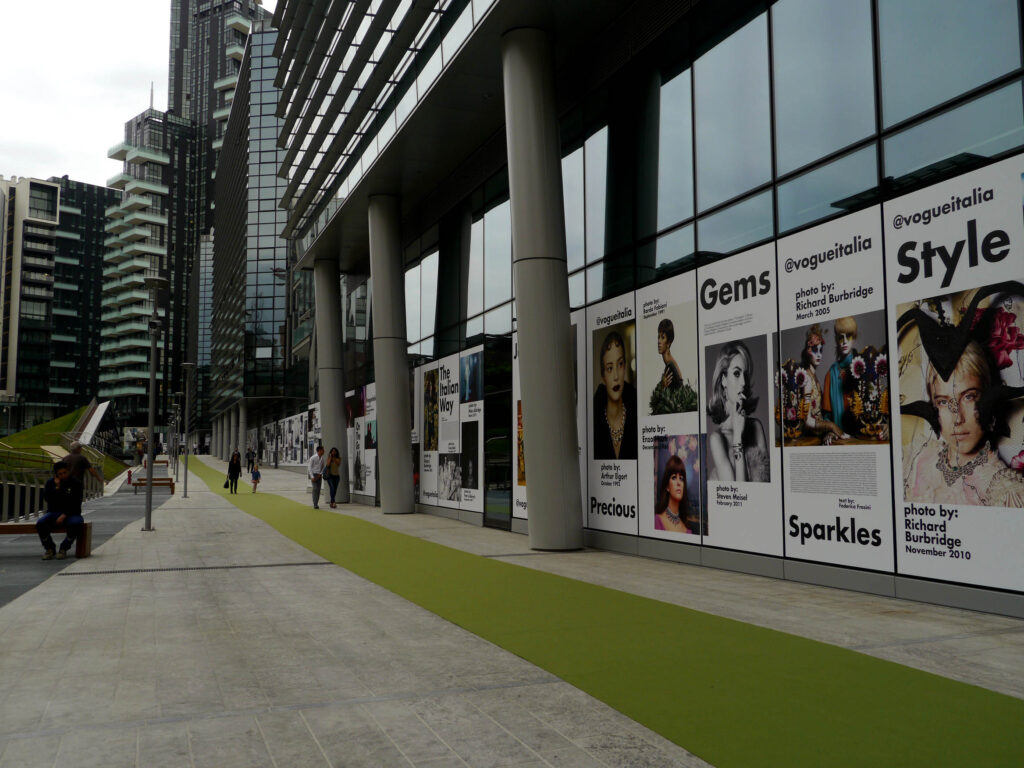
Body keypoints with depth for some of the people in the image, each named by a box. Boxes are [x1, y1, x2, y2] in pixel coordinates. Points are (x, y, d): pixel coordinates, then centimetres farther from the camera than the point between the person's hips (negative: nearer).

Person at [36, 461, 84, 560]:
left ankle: (64, 549, -13)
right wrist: (57, 487, -15)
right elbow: (47, 498, -8)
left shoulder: (76, 484, -1)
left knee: (77, 524, -37)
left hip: (71, 514, -2)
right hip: (53, 512, 2)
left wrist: (64, 515, -18)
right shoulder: (50, 483, 8)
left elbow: (76, 504, -7)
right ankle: (49, 549, -5)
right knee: (40, 524, -30)